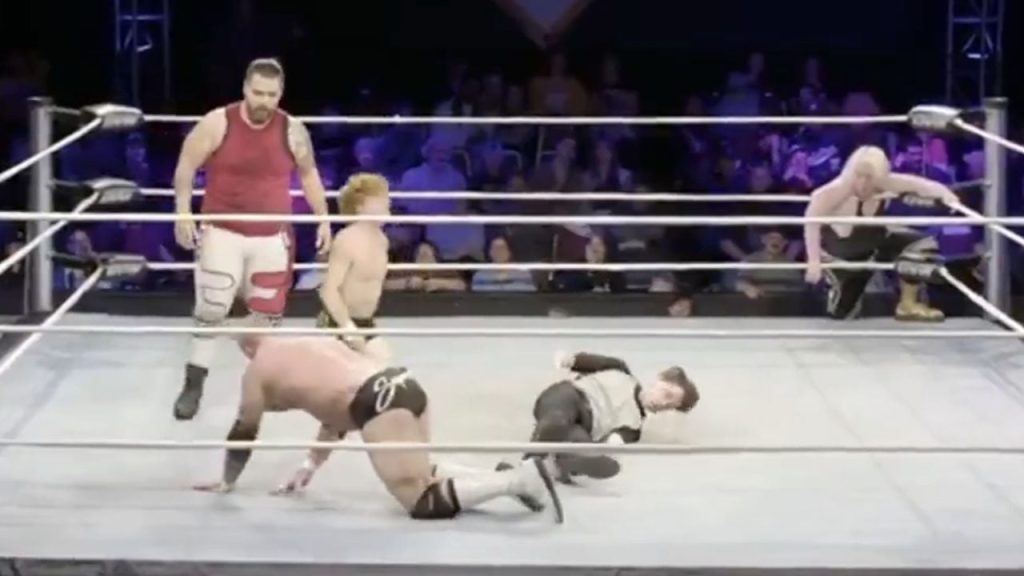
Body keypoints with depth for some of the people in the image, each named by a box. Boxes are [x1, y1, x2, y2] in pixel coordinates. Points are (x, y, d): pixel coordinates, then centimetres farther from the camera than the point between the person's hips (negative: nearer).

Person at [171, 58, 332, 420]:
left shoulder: (293, 132, -4)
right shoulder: (217, 124, -11)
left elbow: (309, 174, 11)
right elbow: (186, 166, -4)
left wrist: (323, 218, 6)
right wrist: (183, 213, -13)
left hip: (272, 236, 2)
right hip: (222, 232, -2)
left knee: (267, 312, 11)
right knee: (210, 309, -7)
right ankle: (194, 384, 4)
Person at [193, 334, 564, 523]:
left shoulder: (258, 370, 12)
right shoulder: (313, 343, 32)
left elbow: (244, 432, 21)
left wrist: (226, 482, 36)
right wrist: (310, 466, 39)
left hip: (380, 404, -8)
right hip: (405, 384, 8)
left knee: (422, 503, -7)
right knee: (416, 473, 28)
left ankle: (520, 479, -24)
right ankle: (514, 475, 9)